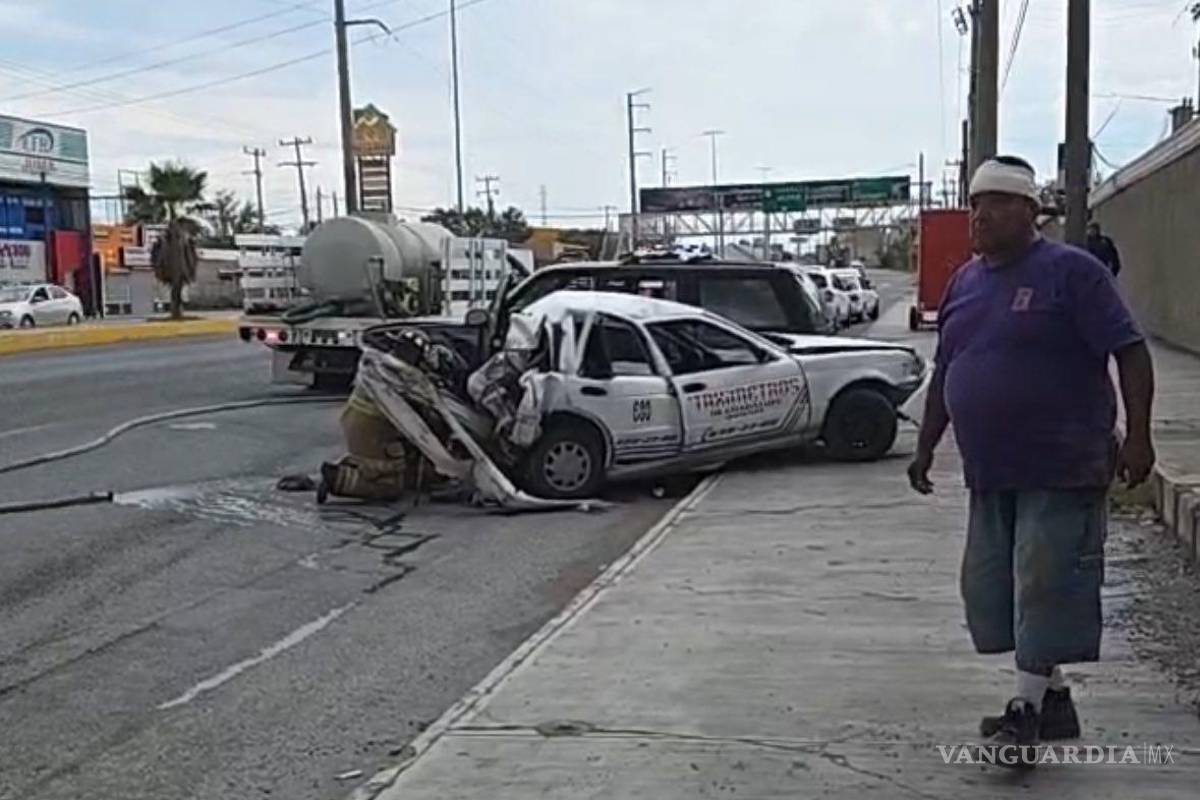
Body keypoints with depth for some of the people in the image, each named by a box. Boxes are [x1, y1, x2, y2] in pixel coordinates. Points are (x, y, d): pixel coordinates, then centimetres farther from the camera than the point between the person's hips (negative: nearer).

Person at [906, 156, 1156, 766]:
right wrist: (925, 449, 18)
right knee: (992, 587, 11)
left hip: (1060, 470, -7)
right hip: (989, 474, 8)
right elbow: (944, 375, 19)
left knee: (1045, 587, -6)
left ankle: (1028, 708, 2)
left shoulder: (1069, 271, -7)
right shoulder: (964, 282, 13)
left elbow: (1130, 352, -11)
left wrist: (1137, 435, -18)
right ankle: (1052, 699, 25)